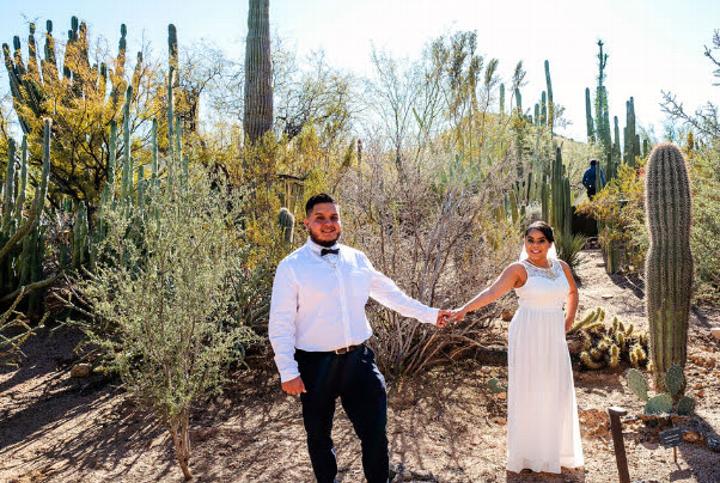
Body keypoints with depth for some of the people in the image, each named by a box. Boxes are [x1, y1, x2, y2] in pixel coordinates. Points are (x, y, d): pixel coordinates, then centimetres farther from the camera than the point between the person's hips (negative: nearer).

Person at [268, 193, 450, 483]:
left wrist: (428, 314, 17)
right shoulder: (291, 266, -8)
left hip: (359, 359, 3)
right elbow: (280, 323, -8)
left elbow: (390, 293, 15)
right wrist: (288, 371, -10)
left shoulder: (357, 259, 5)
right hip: (316, 364, -2)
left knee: (375, 430, 7)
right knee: (318, 434, 17)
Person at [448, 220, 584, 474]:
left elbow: (572, 292, 25)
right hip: (527, 337, -5)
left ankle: (556, 450, 31)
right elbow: (492, 291, -24)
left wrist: (569, 320, 14)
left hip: (554, 338, 5)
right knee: (528, 392, 0)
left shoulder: (561, 266, 6)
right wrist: (465, 308, -38)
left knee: (557, 392, 11)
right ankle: (529, 453, 15)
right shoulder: (519, 269, -10)